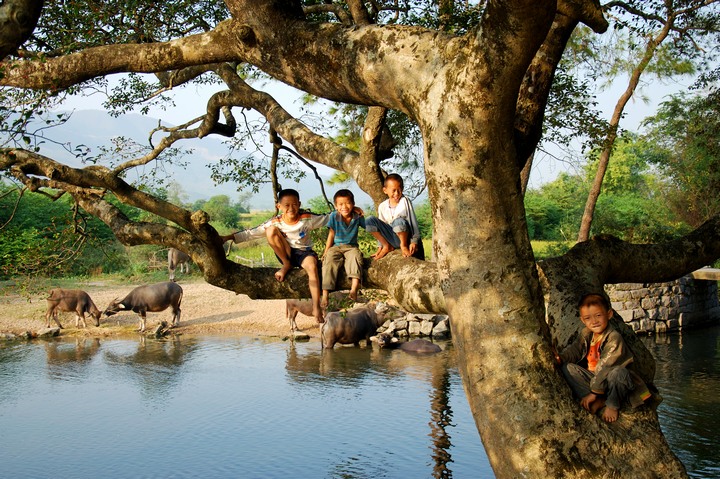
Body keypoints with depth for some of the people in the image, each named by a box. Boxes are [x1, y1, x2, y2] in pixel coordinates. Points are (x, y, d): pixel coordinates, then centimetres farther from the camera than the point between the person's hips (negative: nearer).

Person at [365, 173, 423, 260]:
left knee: (399, 221, -39)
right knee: (369, 221, -13)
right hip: (393, 239, 4)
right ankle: (387, 247, 0)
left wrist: (414, 241, -15)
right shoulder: (382, 206, 5)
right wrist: (380, 246, 10)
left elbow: (413, 221, -9)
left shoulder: (404, 201, -6)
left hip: (404, 236, -4)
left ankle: (404, 246, -10)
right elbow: (381, 228, 12)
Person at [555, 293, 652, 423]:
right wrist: (561, 357, -14)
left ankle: (613, 405, -12)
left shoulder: (614, 338, -24)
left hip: (609, 382, -7)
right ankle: (598, 401, -18)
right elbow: (574, 350, 10)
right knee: (568, 367, -13)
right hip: (593, 377, 7)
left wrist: (593, 392, -26)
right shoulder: (586, 334, -1)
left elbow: (604, 368, -26)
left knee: (617, 373, -40)